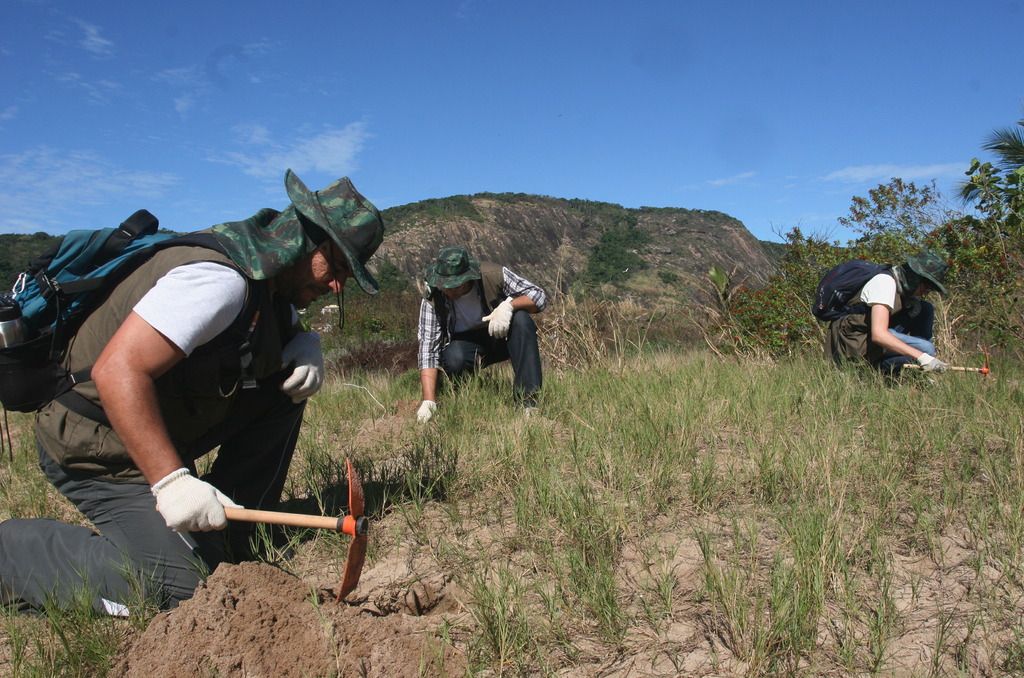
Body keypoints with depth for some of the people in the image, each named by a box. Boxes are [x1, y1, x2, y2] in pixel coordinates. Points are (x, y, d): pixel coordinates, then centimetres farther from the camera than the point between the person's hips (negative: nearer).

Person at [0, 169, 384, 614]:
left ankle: (226, 535, 6)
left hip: (165, 426, 9)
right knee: (175, 583, -17)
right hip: (96, 445, -9)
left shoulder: (267, 276, 2)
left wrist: (306, 348, -7)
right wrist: (170, 480, -35)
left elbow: (288, 331, 19)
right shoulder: (220, 279, -27)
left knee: (288, 388, 0)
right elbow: (116, 371, -33)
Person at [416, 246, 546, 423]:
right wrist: (429, 402, -35)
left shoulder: (493, 275, -22)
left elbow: (539, 296, -16)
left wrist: (509, 305, -36)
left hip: (500, 336, 1)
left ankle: (528, 400, -29)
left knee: (521, 319, -30)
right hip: (464, 344, -1)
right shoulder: (432, 300, -21)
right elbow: (428, 349, -25)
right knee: (454, 359, -35)